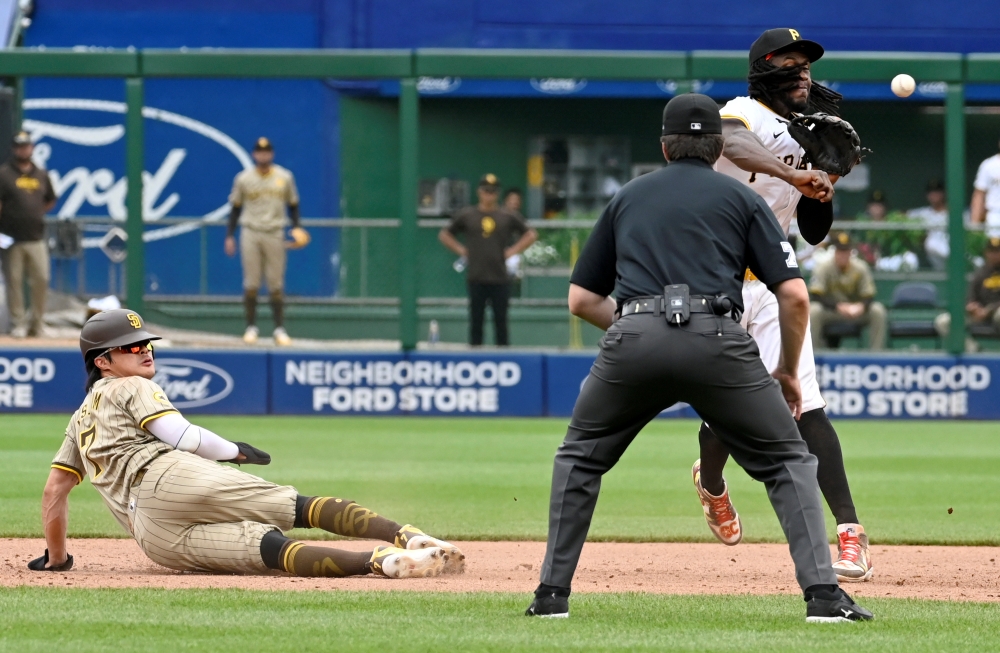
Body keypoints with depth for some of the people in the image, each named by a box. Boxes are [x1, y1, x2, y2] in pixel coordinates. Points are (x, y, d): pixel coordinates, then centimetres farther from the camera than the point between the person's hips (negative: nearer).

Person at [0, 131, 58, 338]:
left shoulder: (41, 175, 13)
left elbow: (51, 200, 25)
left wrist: (38, 213, 9)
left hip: (36, 239, 4)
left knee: (41, 280, 1)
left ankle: (38, 323, 12)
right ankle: (18, 323, 6)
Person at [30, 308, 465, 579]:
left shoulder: (80, 421, 34)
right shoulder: (131, 389, 15)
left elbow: (54, 490, 27)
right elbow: (184, 437, 2)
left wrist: (55, 557, 35)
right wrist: (235, 451, 18)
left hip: (152, 538, 5)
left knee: (269, 548, -17)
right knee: (301, 507, -15)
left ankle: (378, 560, -41)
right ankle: (405, 539, -40)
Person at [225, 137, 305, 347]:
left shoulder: (285, 177, 6)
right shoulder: (243, 179, 4)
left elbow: (293, 204, 12)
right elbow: (235, 208, 8)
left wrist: (296, 227, -4)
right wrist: (229, 235, 4)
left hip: (274, 234, 0)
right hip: (250, 233, 0)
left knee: (276, 284, -1)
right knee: (251, 284, -1)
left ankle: (279, 329, 2)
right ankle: (251, 327, 5)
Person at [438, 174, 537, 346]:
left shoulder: (508, 217, 5)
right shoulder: (466, 216, 6)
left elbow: (531, 235, 11)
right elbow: (444, 235, 14)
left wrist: (513, 250, 0)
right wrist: (461, 250, 2)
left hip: (500, 278, 0)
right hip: (476, 278, 0)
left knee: (501, 321, 1)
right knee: (476, 320, 2)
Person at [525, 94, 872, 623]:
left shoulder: (628, 197, 26)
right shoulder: (741, 199, 19)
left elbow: (581, 299, 25)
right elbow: (794, 295, 9)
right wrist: (788, 373, 21)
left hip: (632, 340, 2)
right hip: (717, 339, -2)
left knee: (581, 456, 24)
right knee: (787, 460, 12)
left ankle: (552, 593, 16)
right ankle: (823, 594, -4)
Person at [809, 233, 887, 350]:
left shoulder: (861, 268, -6)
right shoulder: (823, 268, -12)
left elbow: (869, 296, -8)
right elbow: (816, 296, -21)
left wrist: (860, 306, -33)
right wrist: (838, 306, -35)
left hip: (856, 310, 2)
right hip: (830, 310, -2)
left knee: (878, 311, -24)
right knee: (813, 311, -34)